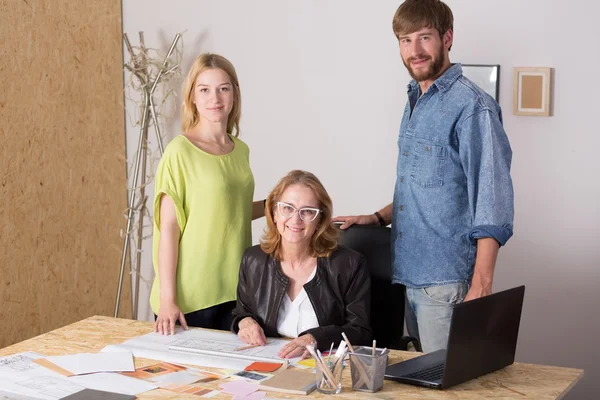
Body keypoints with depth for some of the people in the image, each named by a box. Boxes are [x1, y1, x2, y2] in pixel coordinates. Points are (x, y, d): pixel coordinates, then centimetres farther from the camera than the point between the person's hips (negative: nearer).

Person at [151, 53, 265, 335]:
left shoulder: (241, 150, 8)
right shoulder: (180, 152, -10)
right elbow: (168, 229, -11)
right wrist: (167, 299, -14)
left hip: (236, 290, 5)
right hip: (192, 296, -5)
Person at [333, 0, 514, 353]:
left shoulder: (471, 106, -12)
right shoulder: (416, 102, 14)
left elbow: (491, 207, -16)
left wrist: (481, 286, -20)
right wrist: (380, 217, 11)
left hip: (446, 282, -8)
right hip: (408, 274, 8)